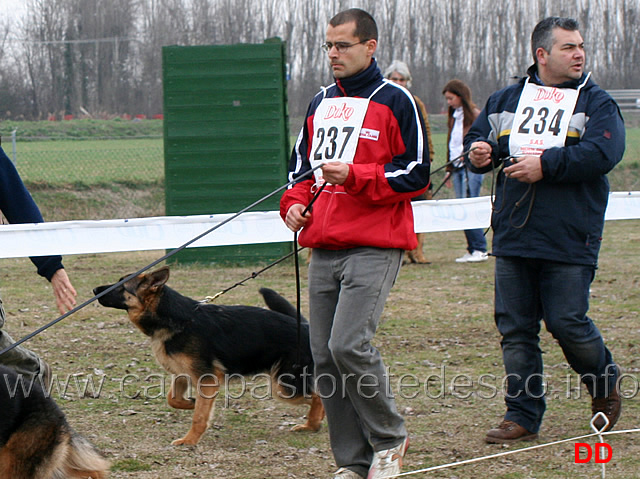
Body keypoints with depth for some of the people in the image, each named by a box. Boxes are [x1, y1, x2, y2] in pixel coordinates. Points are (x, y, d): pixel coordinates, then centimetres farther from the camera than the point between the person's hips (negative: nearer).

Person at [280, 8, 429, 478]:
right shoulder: (321, 104, 17)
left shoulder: (394, 101, -3)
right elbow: (302, 163, 27)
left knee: (349, 344, -20)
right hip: (324, 248, 7)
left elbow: (416, 174, -7)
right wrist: (295, 202, 7)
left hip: (374, 246, -7)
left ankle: (389, 437, 2)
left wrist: (354, 175, -16)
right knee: (324, 355, 3)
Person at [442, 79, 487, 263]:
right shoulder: (453, 116, 18)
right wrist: (449, 168, 19)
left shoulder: (475, 114, -4)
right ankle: (472, 249, 7)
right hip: (457, 167, 7)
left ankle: (480, 249, -7)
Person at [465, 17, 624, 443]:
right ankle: (523, 415, 12)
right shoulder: (507, 100, 14)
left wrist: (545, 164, -18)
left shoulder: (597, 103, 1)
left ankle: (605, 384, 24)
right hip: (513, 238, 4)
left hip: (569, 243, -4)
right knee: (515, 328, 4)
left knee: (567, 323, -4)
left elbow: (603, 153, -15)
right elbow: (478, 138, 18)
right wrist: (478, 152, -6)